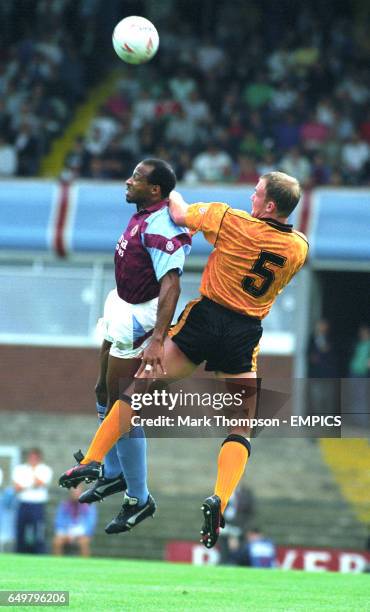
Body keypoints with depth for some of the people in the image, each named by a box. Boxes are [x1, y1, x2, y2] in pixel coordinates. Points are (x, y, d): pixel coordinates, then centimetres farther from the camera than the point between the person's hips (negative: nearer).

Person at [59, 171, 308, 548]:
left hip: (206, 317, -2)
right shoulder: (299, 248, -1)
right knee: (242, 428, 7)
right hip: (245, 334, 2)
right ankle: (219, 499, -15)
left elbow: (180, 213, 4)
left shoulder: (233, 222, -10)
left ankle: (93, 460, 9)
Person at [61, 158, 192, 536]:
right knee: (104, 394, 24)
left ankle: (139, 499, 6)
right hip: (121, 310, 11)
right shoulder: (144, 215, 3)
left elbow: (170, 284, -34)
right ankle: (114, 473, 43)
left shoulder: (160, 227, -26)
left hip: (137, 320, -11)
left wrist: (157, 339, -43)